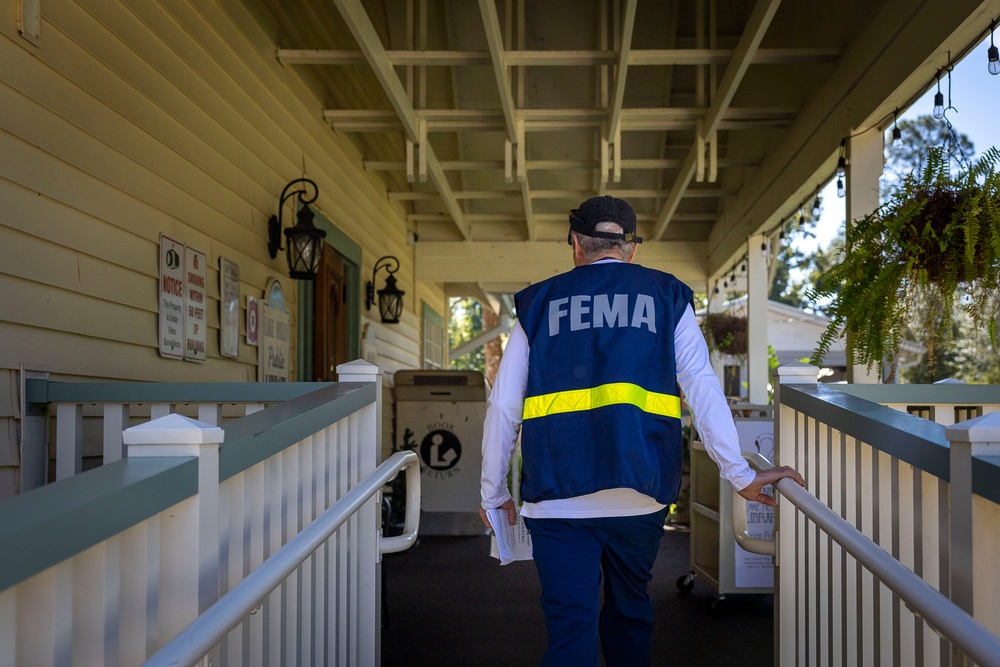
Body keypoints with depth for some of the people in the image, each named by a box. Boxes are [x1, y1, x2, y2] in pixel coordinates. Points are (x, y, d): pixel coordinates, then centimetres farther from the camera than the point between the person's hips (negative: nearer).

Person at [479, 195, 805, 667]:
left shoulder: (540, 302, 10)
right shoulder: (667, 296, 10)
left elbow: (503, 407, 8)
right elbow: (702, 388, 1)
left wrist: (494, 494, 16)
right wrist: (741, 475, 2)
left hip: (557, 498, -1)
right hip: (640, 494, 1)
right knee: (629, 610, 22)